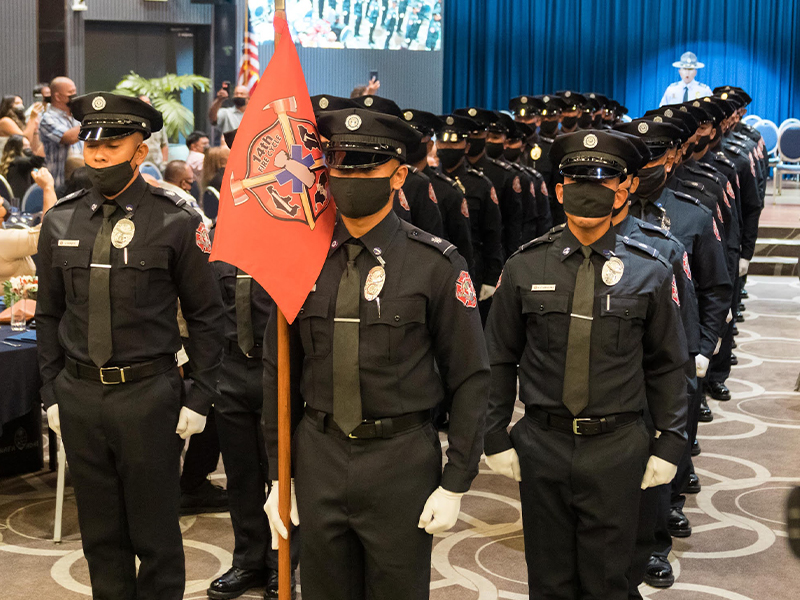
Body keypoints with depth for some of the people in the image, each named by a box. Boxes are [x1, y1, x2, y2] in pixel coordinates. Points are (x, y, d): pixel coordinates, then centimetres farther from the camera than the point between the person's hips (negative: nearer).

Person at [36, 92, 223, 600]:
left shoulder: (176, 222, -7)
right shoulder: (60, 223, 5)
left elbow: (206, 317, -3)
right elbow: (50, 315, 13)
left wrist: (201, 398, -7)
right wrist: (52, 391, 9)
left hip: (149, 394, -4)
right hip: (79, 396, 4)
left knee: (156, 534, 8)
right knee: (100, 534, 15)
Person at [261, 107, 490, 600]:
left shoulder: (436, 265, -8)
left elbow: (471, 379, -5)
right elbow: (279, 371, 8)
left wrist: (455, 486, -8)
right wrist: (278, 476, 7)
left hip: (401, 464, -3)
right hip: (318, 456, 3)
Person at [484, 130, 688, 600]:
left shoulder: (650, 272, -1)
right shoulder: (526, 267, 0)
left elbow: (667, 366, 4)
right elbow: (500, 359, 6)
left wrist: (670, 445, 0)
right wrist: (496, 438, 4)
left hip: (617, 449, -1)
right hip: (543, 443, 1)